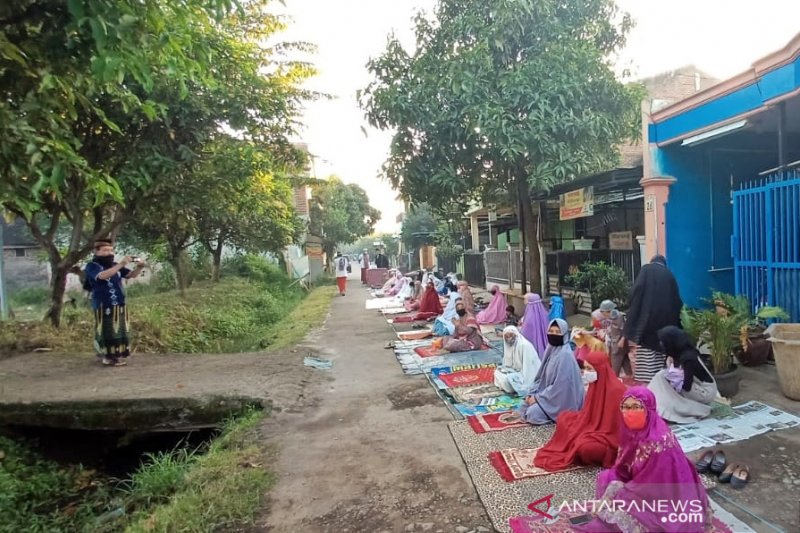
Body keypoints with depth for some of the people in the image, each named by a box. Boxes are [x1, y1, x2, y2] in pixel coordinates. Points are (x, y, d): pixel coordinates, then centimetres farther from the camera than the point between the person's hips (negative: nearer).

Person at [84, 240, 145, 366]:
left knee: (120, 331, 8)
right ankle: (107, 357, 0)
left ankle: (117, 356, 15)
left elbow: (132, 275, 8)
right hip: (103, 306, -7)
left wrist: (139, 267, -13)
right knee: (106, 332, -4)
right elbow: (103, 276, -26)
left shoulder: (115, 266, 14)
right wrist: (121, 264, -34)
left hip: (119, 305, 7)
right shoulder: (92, 266, -5)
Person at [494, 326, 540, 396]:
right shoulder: (509, 345, 0)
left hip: (527, 376, -9)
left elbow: (527, 367, -23)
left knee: (509, 379, -26)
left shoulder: (525, 345, -23)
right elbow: (508, 363, 11)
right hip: (517, 371, 9)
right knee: (497, 372, 3)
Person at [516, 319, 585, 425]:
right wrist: (532, 393, -2)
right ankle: (550, 411, 15)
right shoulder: (551, 349, 3)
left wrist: (538, 397, -17)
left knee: (533, 413, -18)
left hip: (561, 398, -8)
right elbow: (542, 375, 9)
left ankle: (558, 415, 2)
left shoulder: (565, 355, -24)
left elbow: (560, 385, -24)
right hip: (551, 394, 8)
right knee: (525, 405, 3)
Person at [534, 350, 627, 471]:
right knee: (564, 418, 4)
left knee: (585, 446, -32)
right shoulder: (596, 383, 1)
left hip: (611, 436, -9)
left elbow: (613, 425, -23)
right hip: (597, 426, 9)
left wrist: (583, 436, -21)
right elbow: (589, 413, 10)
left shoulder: (616, 390, -25)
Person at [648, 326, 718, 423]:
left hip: (705, 392, -8)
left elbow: (686, 386, -24)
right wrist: (671, 366, -7)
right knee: (662, 375, -2)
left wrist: (671, 370, -12)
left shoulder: (688, 358, -25)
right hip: (699, 387, 8)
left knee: (662, 377, -15)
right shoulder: (682, 353, 0)